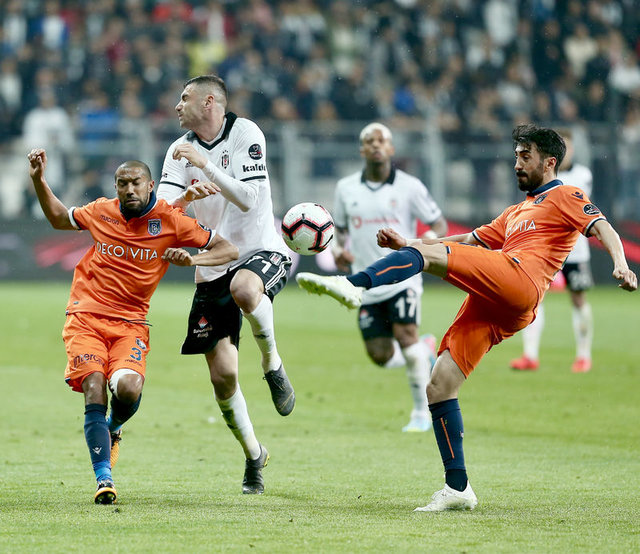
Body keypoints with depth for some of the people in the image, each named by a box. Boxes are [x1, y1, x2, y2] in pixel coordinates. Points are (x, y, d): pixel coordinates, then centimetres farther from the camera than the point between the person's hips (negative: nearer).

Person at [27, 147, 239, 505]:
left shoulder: (171, 221, 0)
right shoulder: (101, 212, 7)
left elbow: (229, 250, 2)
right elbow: (59, 218, 29)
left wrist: (192, 259, -16)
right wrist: (39, 180, 17)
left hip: (131, 323, -1)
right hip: (86, 318, 1)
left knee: (128, 388, -25)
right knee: (94, 389, -20)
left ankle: (114, 428, 12)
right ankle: (104, 478, -17)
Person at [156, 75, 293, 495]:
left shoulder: (245, 134, -9)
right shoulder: (180, 150, 4)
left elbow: (248, 198, -20)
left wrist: (205, 165, -26)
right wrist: (187, 197, -29)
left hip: (261, 251, -5)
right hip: (212, 267, 5)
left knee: (244, 288, -42)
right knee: (222, 374, -1)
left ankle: (273, 364, -15)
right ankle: (253, 455, 20)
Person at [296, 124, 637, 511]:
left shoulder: (565, 196, 14)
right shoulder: (517, 213, 39)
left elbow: (602, 228, -3)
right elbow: (471, 240, 39)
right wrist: (406, 244, 30)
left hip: (518, 281, -8)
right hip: (489, 308, 8)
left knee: (426, 253, -22)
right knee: (438, 388, -1)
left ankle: (355, 286, -45)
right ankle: (457, 488, 0)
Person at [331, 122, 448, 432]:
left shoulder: (409, 187, -3)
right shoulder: (346, 188, 6)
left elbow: (439, 223, 2)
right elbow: (340, 228, 20)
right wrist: (339, 249, -1)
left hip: (402, 276, -3)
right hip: (367, 285, 3)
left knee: (406, 336, -20)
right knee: (380, 355, -2)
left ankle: (422, 412, -5)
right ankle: (425, 351, 32)